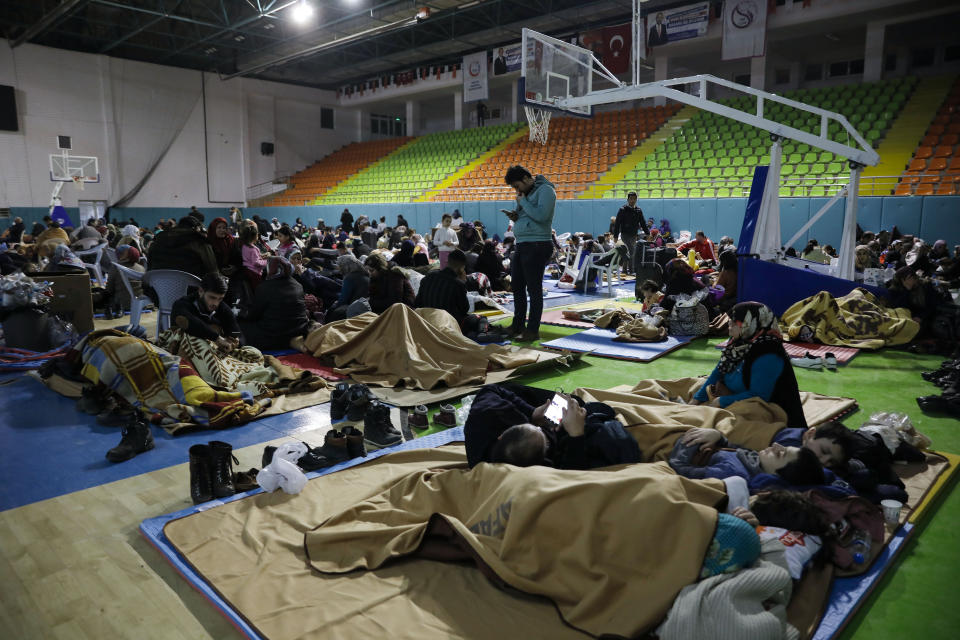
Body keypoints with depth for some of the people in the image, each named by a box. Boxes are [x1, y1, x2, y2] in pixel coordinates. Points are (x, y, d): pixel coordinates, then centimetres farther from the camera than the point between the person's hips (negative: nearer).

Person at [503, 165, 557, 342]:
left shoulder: (545, 190, -8)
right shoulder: (526, 193, 18)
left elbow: (541, 215, -22)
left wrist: (522, 201, -11)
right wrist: (516, 216, 4)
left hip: (537, 246, -9)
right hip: (521, 245, 9)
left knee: (534, 288, -6)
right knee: (517, 285, 13)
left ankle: (532, 330, 0)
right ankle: (518, 325, 25)